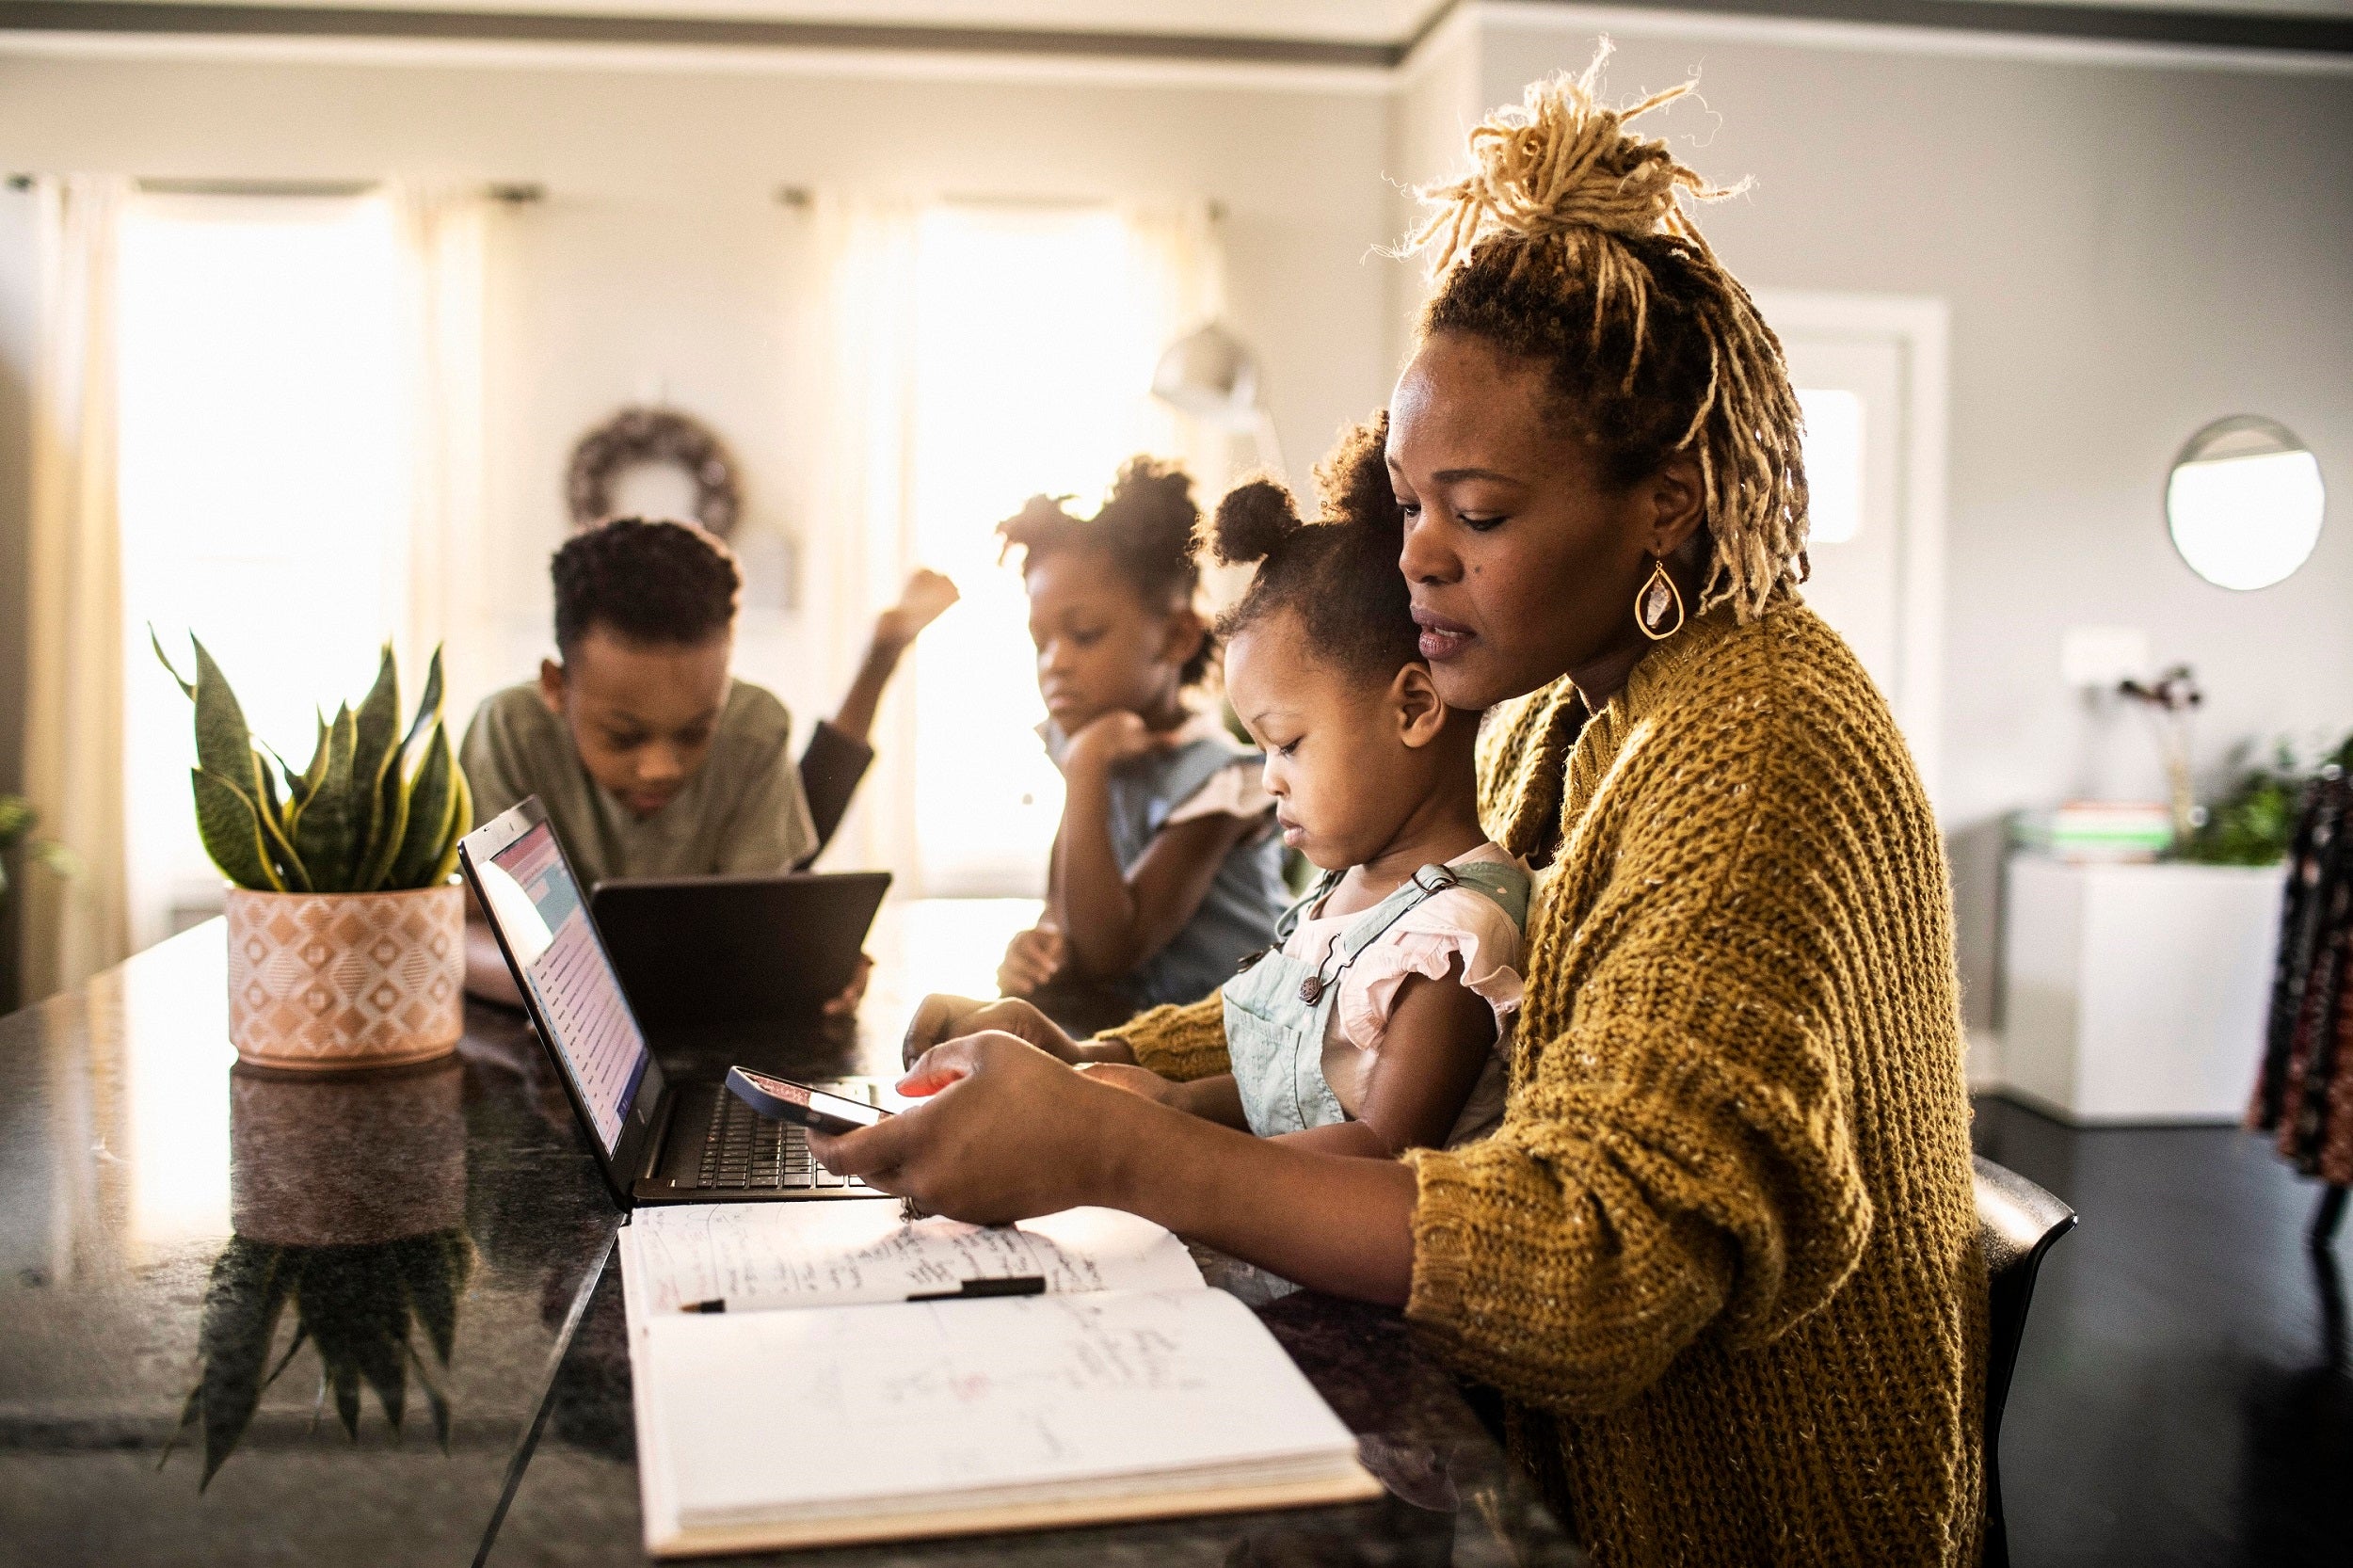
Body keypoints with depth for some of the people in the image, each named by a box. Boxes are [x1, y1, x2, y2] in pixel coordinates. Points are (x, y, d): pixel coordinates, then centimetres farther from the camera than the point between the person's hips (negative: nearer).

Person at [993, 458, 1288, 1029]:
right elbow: (1069, 911, 8)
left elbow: (1110, 952, -24)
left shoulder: (1213, 778, -20)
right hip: (1140, 1014, 7)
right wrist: (1041, 943, -17)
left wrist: (1087, 772, -28)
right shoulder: (1075, 743, 2)